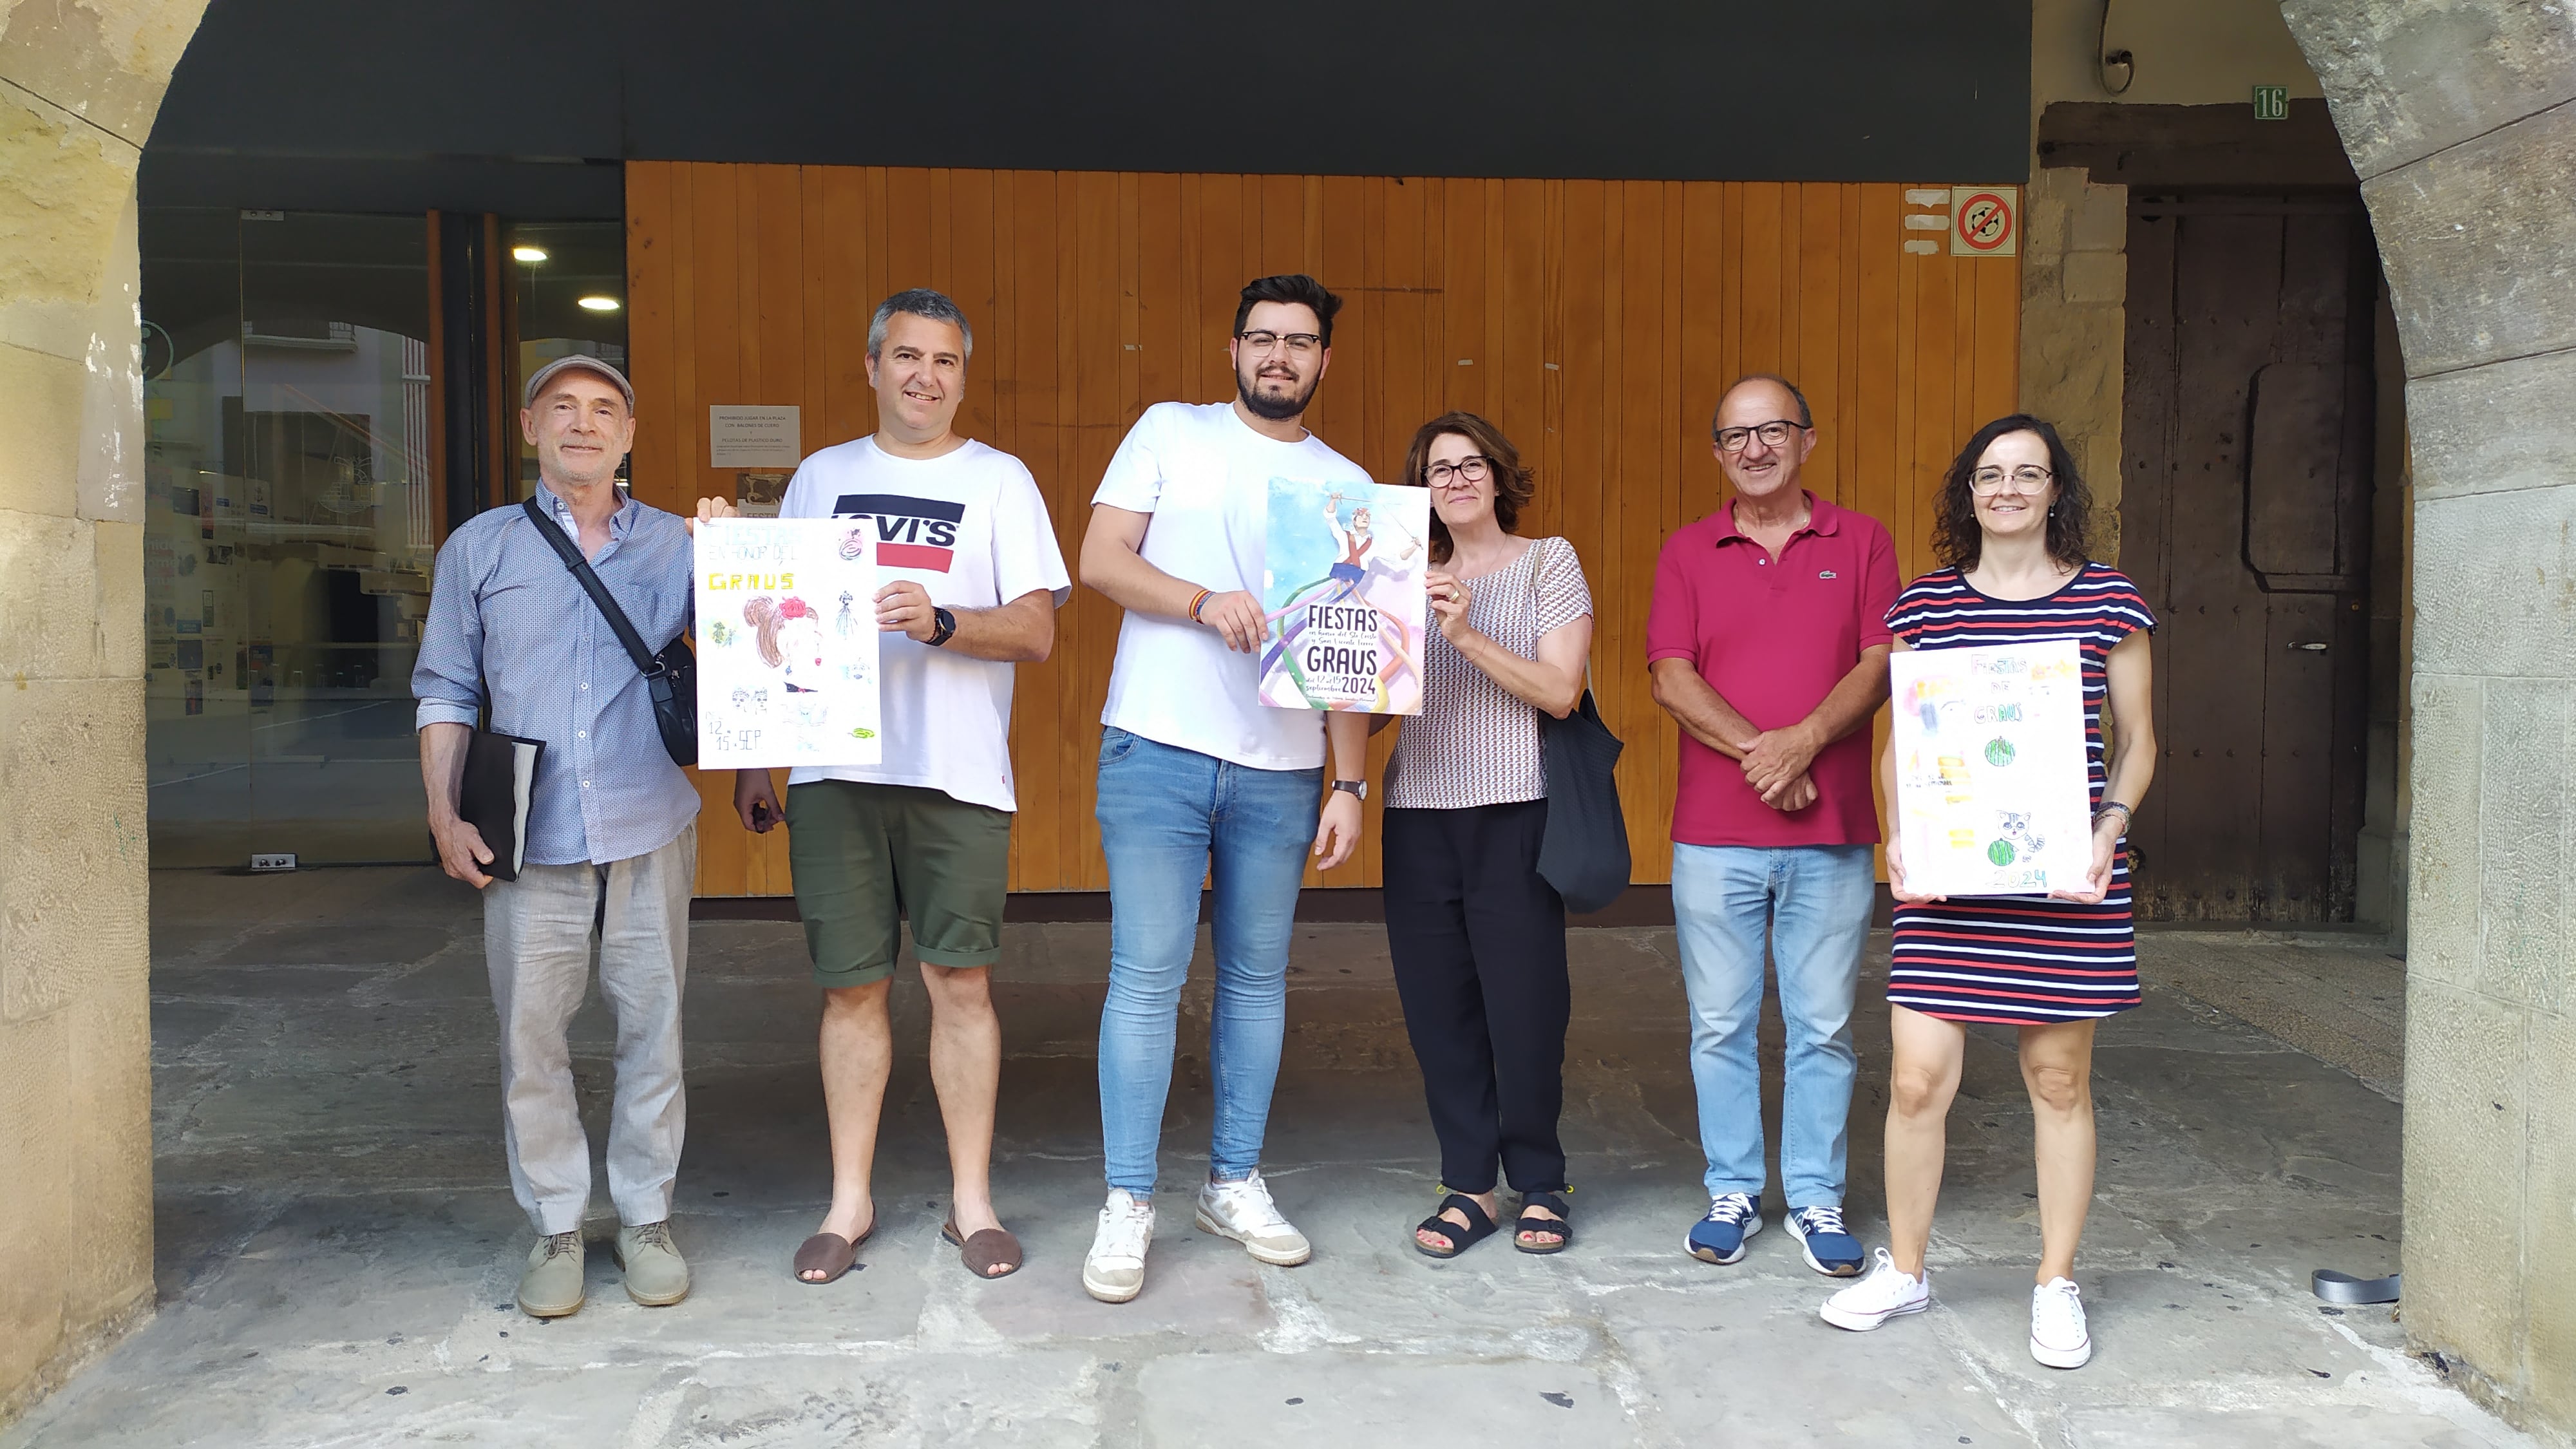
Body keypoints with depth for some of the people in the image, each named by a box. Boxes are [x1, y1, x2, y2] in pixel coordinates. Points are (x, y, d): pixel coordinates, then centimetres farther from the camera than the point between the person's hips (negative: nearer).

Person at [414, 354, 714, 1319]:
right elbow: (446, 691, 10)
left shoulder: (676, 544, 10)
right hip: (529, 838, 0)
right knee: (531, 1034, 3)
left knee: (653, 1026, 4)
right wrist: (445, 814, 2)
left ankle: (646, 1219, 18)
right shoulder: (480, 549, 10)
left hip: (648, 829, 0)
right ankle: (556, 1228, 16)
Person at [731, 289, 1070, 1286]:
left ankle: (972, 1201, 12)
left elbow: (1037, 629, -1)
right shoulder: (820, 477, 15)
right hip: (833, 768, 2)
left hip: (957, 774, -2)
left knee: (961, 982, -1)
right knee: (851, 986, 5)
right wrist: (751, 758, 12)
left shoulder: (999, 481, 7)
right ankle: (850, 1202, 18)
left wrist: (940, 622, -19)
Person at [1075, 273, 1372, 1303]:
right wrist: (1206, 602, -17)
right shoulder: (1171, 433, 6)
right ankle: (1127, 1205, 6)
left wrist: (1350, 784, 3)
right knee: (1146, 976, -3)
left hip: (1282, 769, 3)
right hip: (1157, 751, -3)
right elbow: (1099, 560, -1)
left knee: (1258, 978, 9)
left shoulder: (1346, 485, 12)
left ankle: (1235, 1183, 23)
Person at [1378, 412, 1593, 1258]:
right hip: (1420, 811, 4)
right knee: (1437, 1004, 4)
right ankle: (1468, 1186, 16)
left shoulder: (1548, 562, 5)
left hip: (1515, 811, -3)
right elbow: (1378, 703, 16)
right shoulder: (1412, 579, 15)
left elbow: (1561, 691, -6)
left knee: (1524, 1005, -3)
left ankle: (1539, 1183, 15)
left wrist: (1468, 635, -14)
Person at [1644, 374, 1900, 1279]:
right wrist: (1759, 753, -14)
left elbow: (1880, 663, -2)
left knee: (1823, 1027, 5)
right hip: (1713, 834, 0)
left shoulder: (1861, 542, 7)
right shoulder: (1687, 552, 8)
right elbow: (1672, 678, -2)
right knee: (1720, 1025, 6)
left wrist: (1803, 740, -17)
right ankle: (1732, 1193, 19)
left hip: (1833, 837, 0)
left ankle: (1816, 1199, 18)